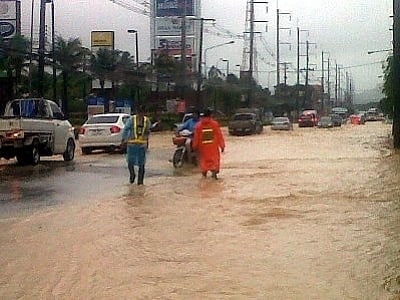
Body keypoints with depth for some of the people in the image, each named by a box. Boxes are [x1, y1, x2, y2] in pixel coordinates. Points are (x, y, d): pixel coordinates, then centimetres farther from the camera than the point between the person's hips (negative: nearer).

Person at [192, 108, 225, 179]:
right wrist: (222, 145, 3)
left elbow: (196, 137, 1)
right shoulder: (215, 124, -7)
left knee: (204, 159, 19)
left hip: (203, 146, 1)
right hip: (213, 146, -1)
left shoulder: (199, 125, -4)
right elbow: (219, 136, -5)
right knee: (214, 159, 9)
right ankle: (214, 171, -9)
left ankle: (204, 172, 27)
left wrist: (195, 146, 12)